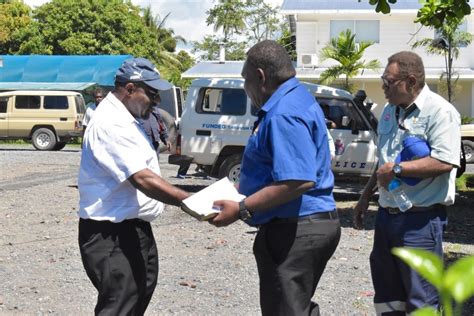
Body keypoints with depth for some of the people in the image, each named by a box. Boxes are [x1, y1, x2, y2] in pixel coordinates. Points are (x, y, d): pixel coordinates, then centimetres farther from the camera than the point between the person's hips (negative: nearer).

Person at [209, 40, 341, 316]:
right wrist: (243, 189, 21)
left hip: (295, 230, -11)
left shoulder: (283, 114, -21)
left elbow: (299, 181, -30)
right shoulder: (299, 100, 14)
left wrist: (242, 210, -25)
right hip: (314, 223, 11)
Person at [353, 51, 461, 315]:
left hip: (421, 218, -8)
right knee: (386, 292, 16)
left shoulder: (440, 112, -14)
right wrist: (366, 196, 23)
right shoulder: (390, 111, 13)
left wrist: (397, 169, -20)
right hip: (388, 213, 9)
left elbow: (445, 162, -25)